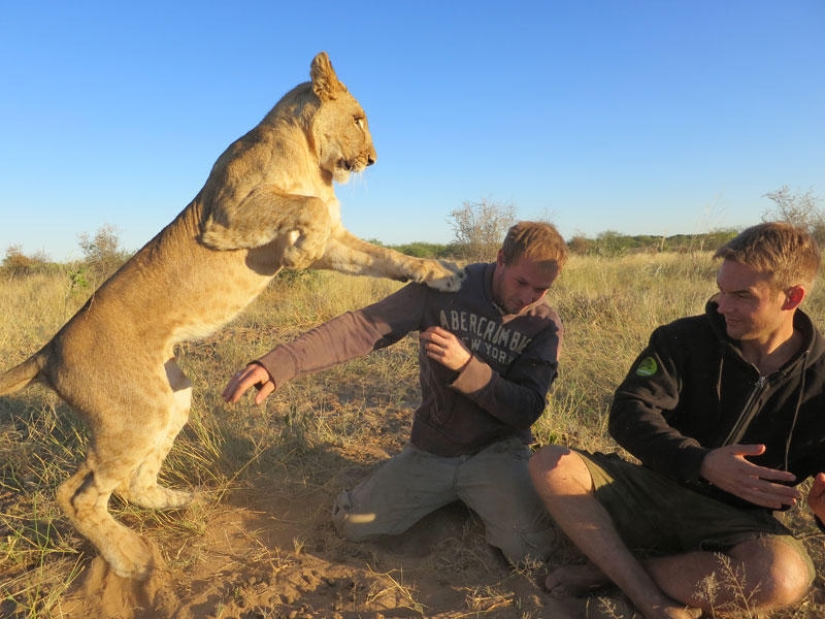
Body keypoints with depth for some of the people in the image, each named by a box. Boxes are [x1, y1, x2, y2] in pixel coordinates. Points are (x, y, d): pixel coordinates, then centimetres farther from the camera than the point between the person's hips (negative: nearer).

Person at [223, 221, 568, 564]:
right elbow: (362, 328, -19)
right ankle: (450, 495, 20)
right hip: (430, 449, 1)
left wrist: (465, 365, -29)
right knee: (351, 523, -4)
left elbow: (528, 410, -13)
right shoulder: (443, 287, -11)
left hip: (497, 451, -1)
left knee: (531, 549, -23)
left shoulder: (545, 324, -9)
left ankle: (481, 501, 11)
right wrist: (278, 364, -31)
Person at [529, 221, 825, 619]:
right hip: (653, 488, 1)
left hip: (735, 521, 0)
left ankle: (604, 572, -17)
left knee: (784, 576, -37)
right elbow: (628, 413, -17)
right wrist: (701, 463, -33)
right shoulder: (684, 339, -7)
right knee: (549, 464, -23)